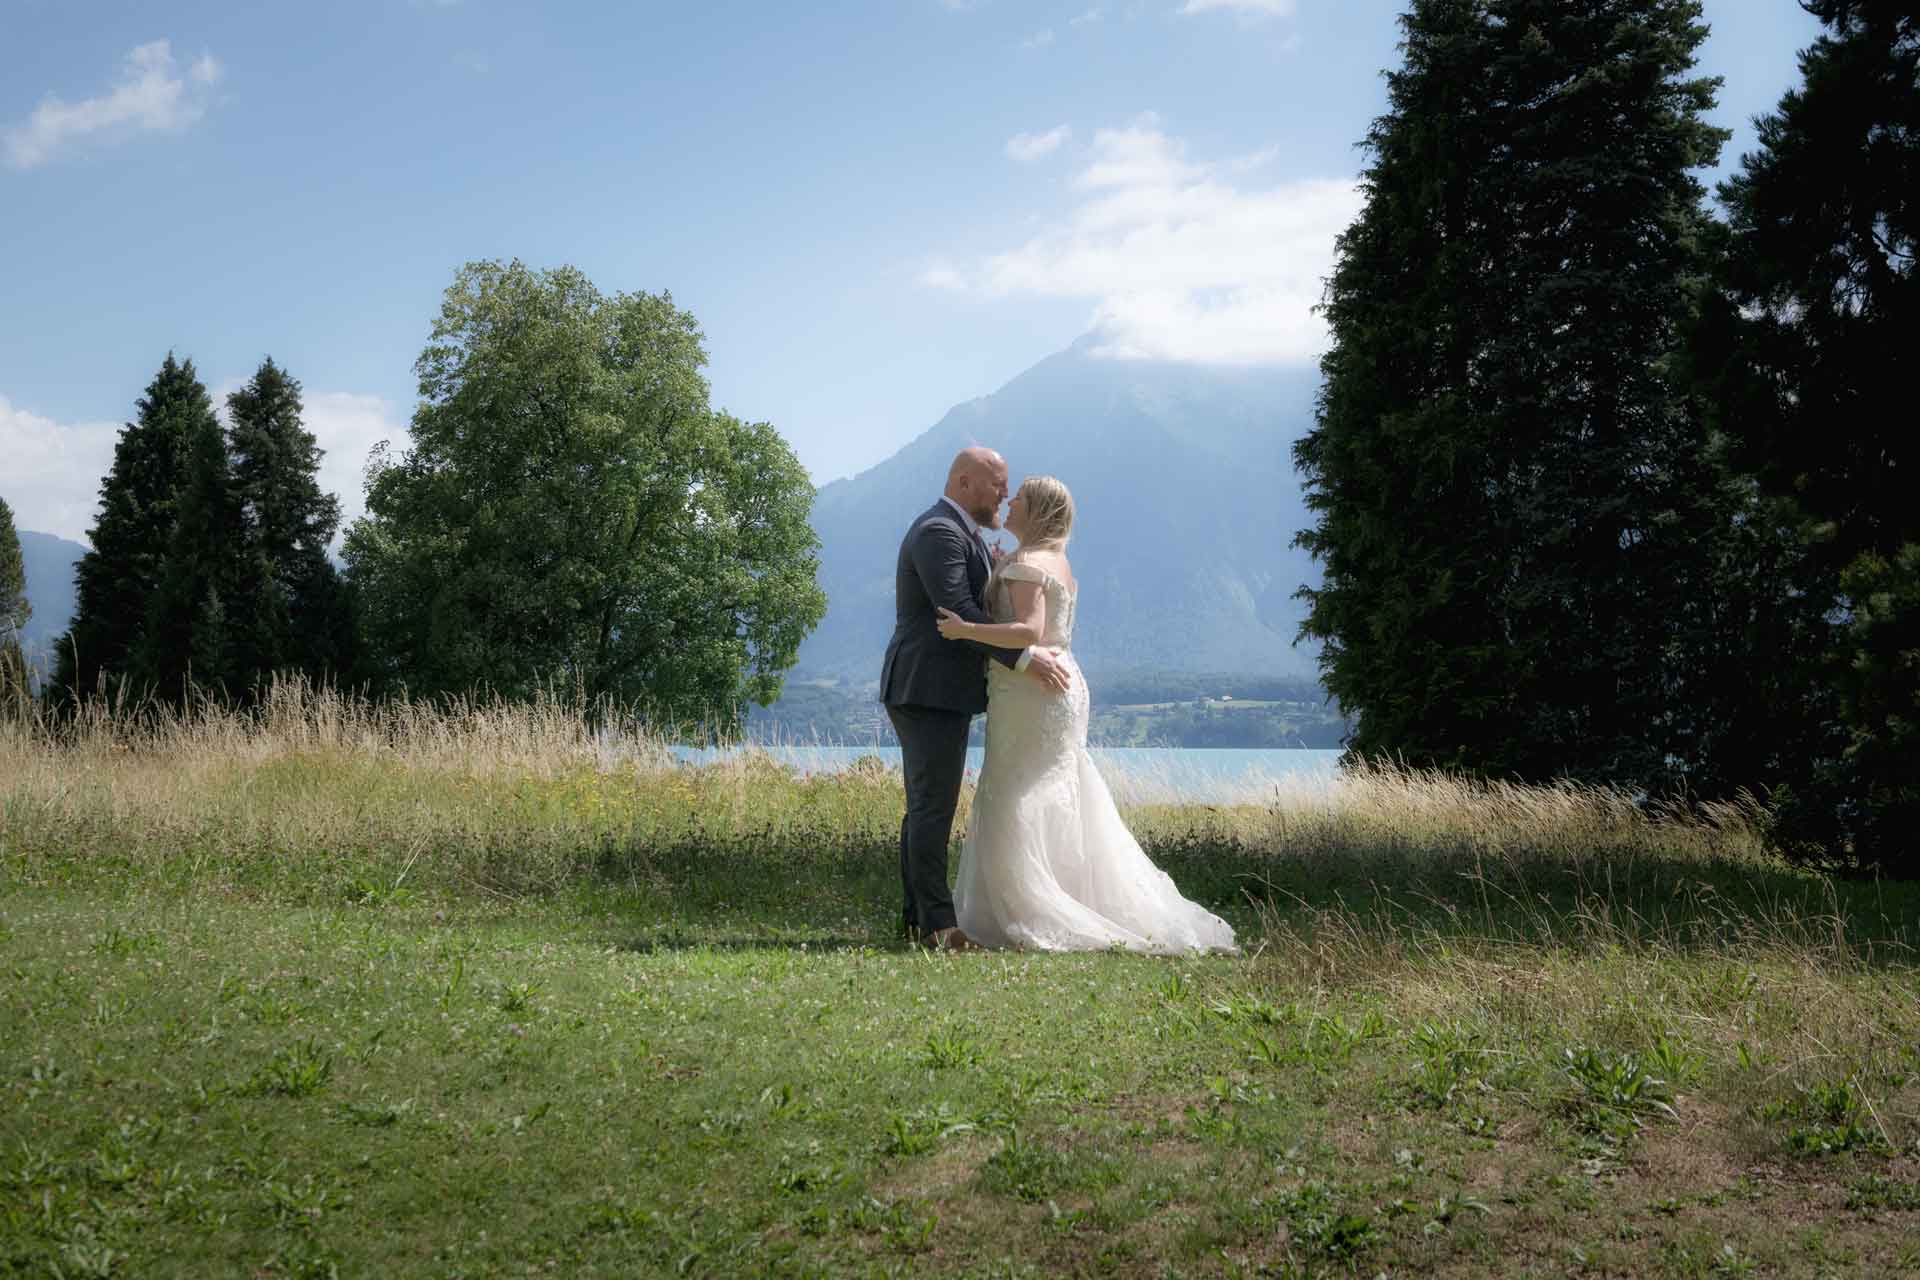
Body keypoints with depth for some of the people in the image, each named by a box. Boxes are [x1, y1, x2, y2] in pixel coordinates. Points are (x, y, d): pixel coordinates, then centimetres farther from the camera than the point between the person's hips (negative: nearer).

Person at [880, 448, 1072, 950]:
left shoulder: (958, 533, 20)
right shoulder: (939, 531, -14)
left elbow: (974, 608, 24)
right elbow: (958, 614, -23)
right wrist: (1024, 658, -25)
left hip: (937, 693, 11)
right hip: (929, 691, -11)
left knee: (927, 808, 11)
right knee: (933, 808, -11)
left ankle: (917, 917, 14)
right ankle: (937, 923, -11)